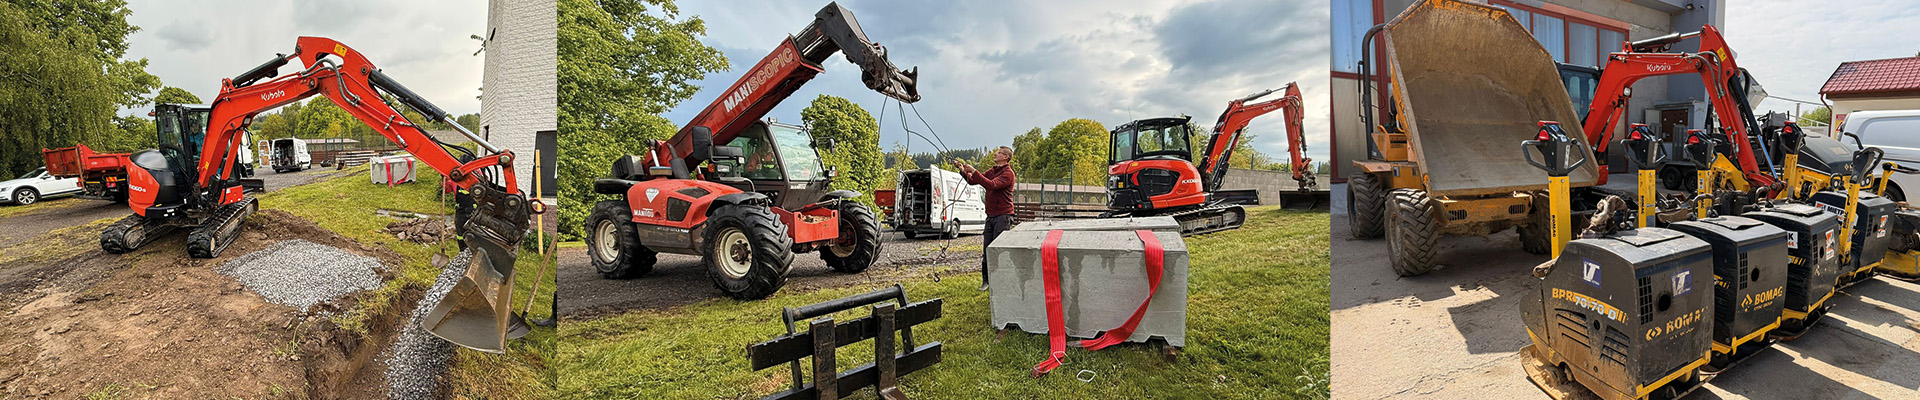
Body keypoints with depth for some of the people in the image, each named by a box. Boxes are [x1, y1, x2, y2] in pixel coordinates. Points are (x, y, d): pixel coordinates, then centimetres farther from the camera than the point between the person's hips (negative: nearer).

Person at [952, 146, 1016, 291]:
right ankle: (986, 281, 12)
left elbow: (991, 185, -25)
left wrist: (974, 171, -27)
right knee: (987, 250, 5)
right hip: (990, 216, 7)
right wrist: (963, 170, -4)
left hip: (1003, 216, -7)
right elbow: (973, 181, 13)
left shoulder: (1008, 173, -10)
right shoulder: (992, 171, 17)